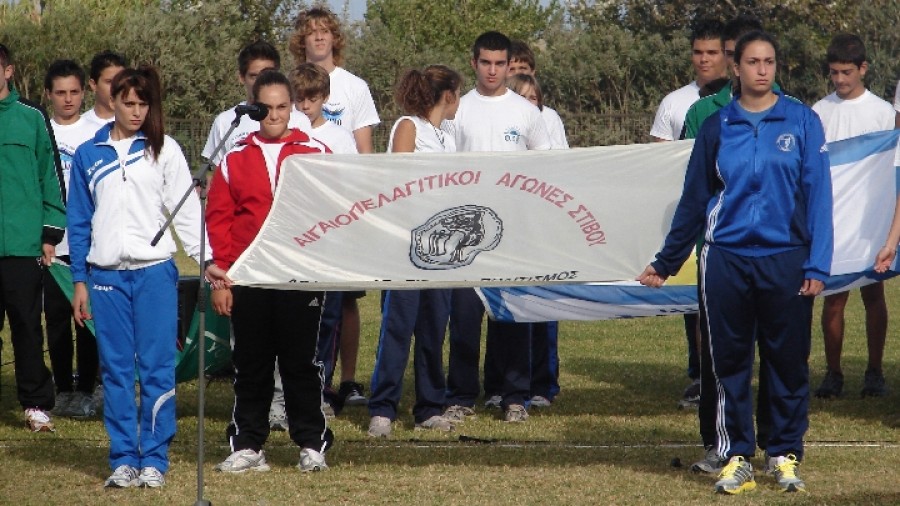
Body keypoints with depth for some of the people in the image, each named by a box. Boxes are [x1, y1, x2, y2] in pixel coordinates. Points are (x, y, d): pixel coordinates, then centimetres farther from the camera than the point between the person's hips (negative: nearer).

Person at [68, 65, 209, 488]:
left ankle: (154, 458, 3)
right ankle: (123, 459, 8)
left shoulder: (164, 150, 5)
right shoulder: (88, 155, 10)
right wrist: (79, 281, 10)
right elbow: (79, 221, 13)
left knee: (157, 369, -3)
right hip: (106, 276, 2)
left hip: (155, 272, -2)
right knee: (116, 370, 3)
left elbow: (187, 210, 3)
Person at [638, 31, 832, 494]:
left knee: (788, 363, 4)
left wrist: (817, 265, -8)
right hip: (727, 260, 1)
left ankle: (786, 454, 15)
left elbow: (817, 193, -1)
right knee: (730, 364, 4)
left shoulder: (802, 121, 1)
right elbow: (694, 199, 12)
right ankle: (736, 457, 13)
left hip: (785, 260, -1)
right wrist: (666, 261, 14)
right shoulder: (717, 127, 6)